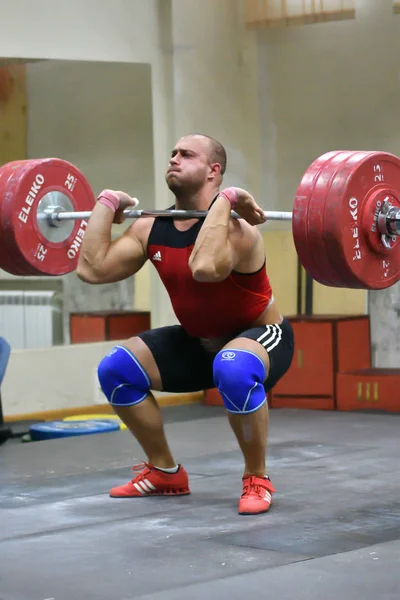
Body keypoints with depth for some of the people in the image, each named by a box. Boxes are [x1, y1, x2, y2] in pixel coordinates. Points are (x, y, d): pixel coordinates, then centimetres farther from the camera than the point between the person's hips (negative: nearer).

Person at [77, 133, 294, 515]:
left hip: (261, 337, -7)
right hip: (200, 342, 7)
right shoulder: (151, 228, -6)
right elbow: (91, 269, -13)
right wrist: (107, 203, -7)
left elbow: (204, 267, -50)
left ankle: (257, 480, -20)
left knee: (233, 370, -42)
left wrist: (223, 200, -41)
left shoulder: (235, 226, -28)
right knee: (116, 368, -6)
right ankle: (164, 473, 10)